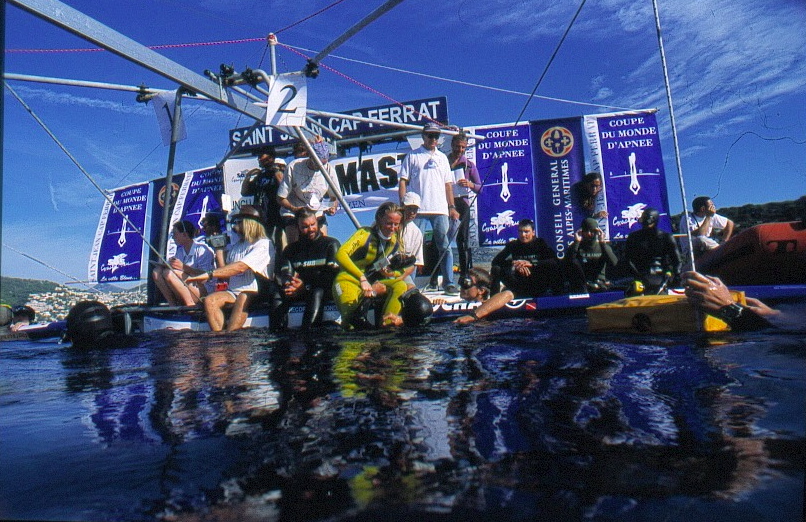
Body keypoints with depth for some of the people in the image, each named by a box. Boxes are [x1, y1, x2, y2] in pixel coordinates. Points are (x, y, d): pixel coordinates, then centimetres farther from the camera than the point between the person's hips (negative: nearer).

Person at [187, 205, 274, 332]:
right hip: (233, 291, 6)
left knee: (242, 298, -37)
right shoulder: (235, 246, 22)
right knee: (210, 300, -21)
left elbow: (240, 267, -19)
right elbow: (225, 273, 23)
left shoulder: (264, 244, -6)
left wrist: (209, 274, -25)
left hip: (256, 293, -6)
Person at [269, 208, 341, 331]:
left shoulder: (331, 244, 7)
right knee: (276, 289, -22)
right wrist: (289, 284, -21)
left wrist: (306, 286, -18)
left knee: (317, 292, -36)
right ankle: (278, 329, -34)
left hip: (325, 289, -3)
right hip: (300, 290, 4)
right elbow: (283, 274, 5)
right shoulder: (292, 248, 19)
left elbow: (333, 274, -7)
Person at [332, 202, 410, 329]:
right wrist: (362, 278, -37)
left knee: (401, 286, -19)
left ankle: (386, 322, -22)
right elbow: (341, 254, -29)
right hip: (349, 281, -7)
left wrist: (390, 272, -9)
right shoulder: (365, 234, -15)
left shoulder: (395, 243, 5)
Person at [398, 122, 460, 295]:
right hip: (418, 209, -3)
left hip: (440, 209, 3)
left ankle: (449, 283, 6)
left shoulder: (442, 157, 20)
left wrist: (452, 207, 8)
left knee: (445, 247, 1)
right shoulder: (412, 156, 10)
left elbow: (448, 184, 18)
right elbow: (403, 182, 5)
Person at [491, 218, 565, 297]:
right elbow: (495, 262, -9)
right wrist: (515, 264, -25)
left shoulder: (540, 243, -2)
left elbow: (555, 261, -18)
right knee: (496, 269, -18)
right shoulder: (513, 245, 1)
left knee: (555, 267, -26)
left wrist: (531, 263, -29)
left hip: (539, 286, -1)